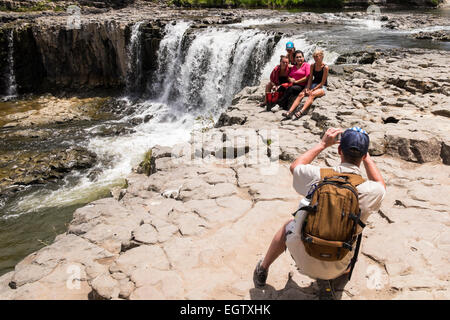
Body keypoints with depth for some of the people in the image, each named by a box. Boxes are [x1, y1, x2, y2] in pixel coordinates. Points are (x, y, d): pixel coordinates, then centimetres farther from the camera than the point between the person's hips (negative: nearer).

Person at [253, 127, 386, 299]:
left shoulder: (317, 176, -18)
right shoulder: (370, 191, -17)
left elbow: (295, 166, 7)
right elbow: (381, 185, 11)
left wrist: (322, 144, 10)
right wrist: (366, 156, 10)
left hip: (303, 258, -1)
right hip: (335, 268, 1)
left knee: (288, 226, 33)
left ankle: (263, 269, 45)